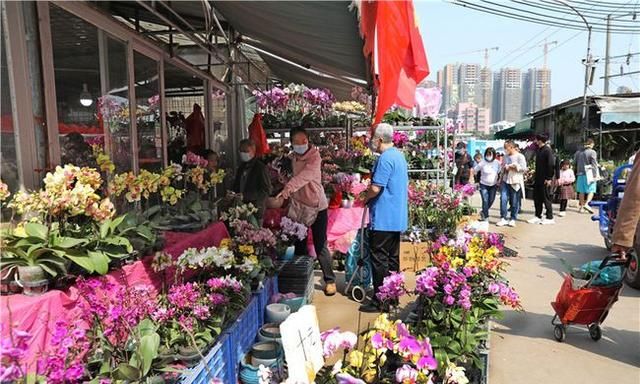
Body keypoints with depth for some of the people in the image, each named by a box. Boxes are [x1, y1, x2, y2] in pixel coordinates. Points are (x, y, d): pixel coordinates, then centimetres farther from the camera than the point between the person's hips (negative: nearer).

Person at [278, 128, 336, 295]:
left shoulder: (314, 156, -14)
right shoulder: (291, 159, 5)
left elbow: (305, 175, -32)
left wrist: (288, 187, -45)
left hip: (317, 207, -5)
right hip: (298, 207, 5)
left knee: (320, 246, 0)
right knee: (299, 245, 11)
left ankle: (330, 280, 13)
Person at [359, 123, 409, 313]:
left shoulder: (385, 158, -17)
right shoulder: (399, 155, 14)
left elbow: (375, 188, -22)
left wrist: (365, 199, -3)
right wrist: (370, 195, 19)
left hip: (383, 218, -10)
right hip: (397, 217, 10)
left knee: (379, 259, -2)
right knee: (392, 258, 15)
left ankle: (380, 301, 4)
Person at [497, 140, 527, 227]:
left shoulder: (520, 156, -3)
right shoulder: (506, 157, 16)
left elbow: (523, 168, -13)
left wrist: (512, 167, -14)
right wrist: (504, 168, 10)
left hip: (515, 182, -5)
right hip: (505, 181, 5)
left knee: (514, 202, 2)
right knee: (503, 199, -6)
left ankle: (513, 219, 13)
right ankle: (503, 218, -1)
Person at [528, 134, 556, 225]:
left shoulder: (548, 150, -14)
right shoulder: (538, 150, 12)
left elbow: (551, 165, -19)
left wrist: (549, 178, -20)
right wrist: (535, 177, 14)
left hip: (545, 180, -8)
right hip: (538, 179, 8)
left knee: (546, 198, 0)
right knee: (537, 198, 11)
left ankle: (549, 218, 10)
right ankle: (538, 217, 20)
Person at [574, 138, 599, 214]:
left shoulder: (578, 152, 9)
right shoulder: (592, 152, -7)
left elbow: (574, 162, 13)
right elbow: (594, 164, -10)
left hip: (580, 174, 5)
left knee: (581, 191, 10)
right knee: (591, 190, -2)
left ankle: (581, 206, 14)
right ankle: (586, 204, -21)